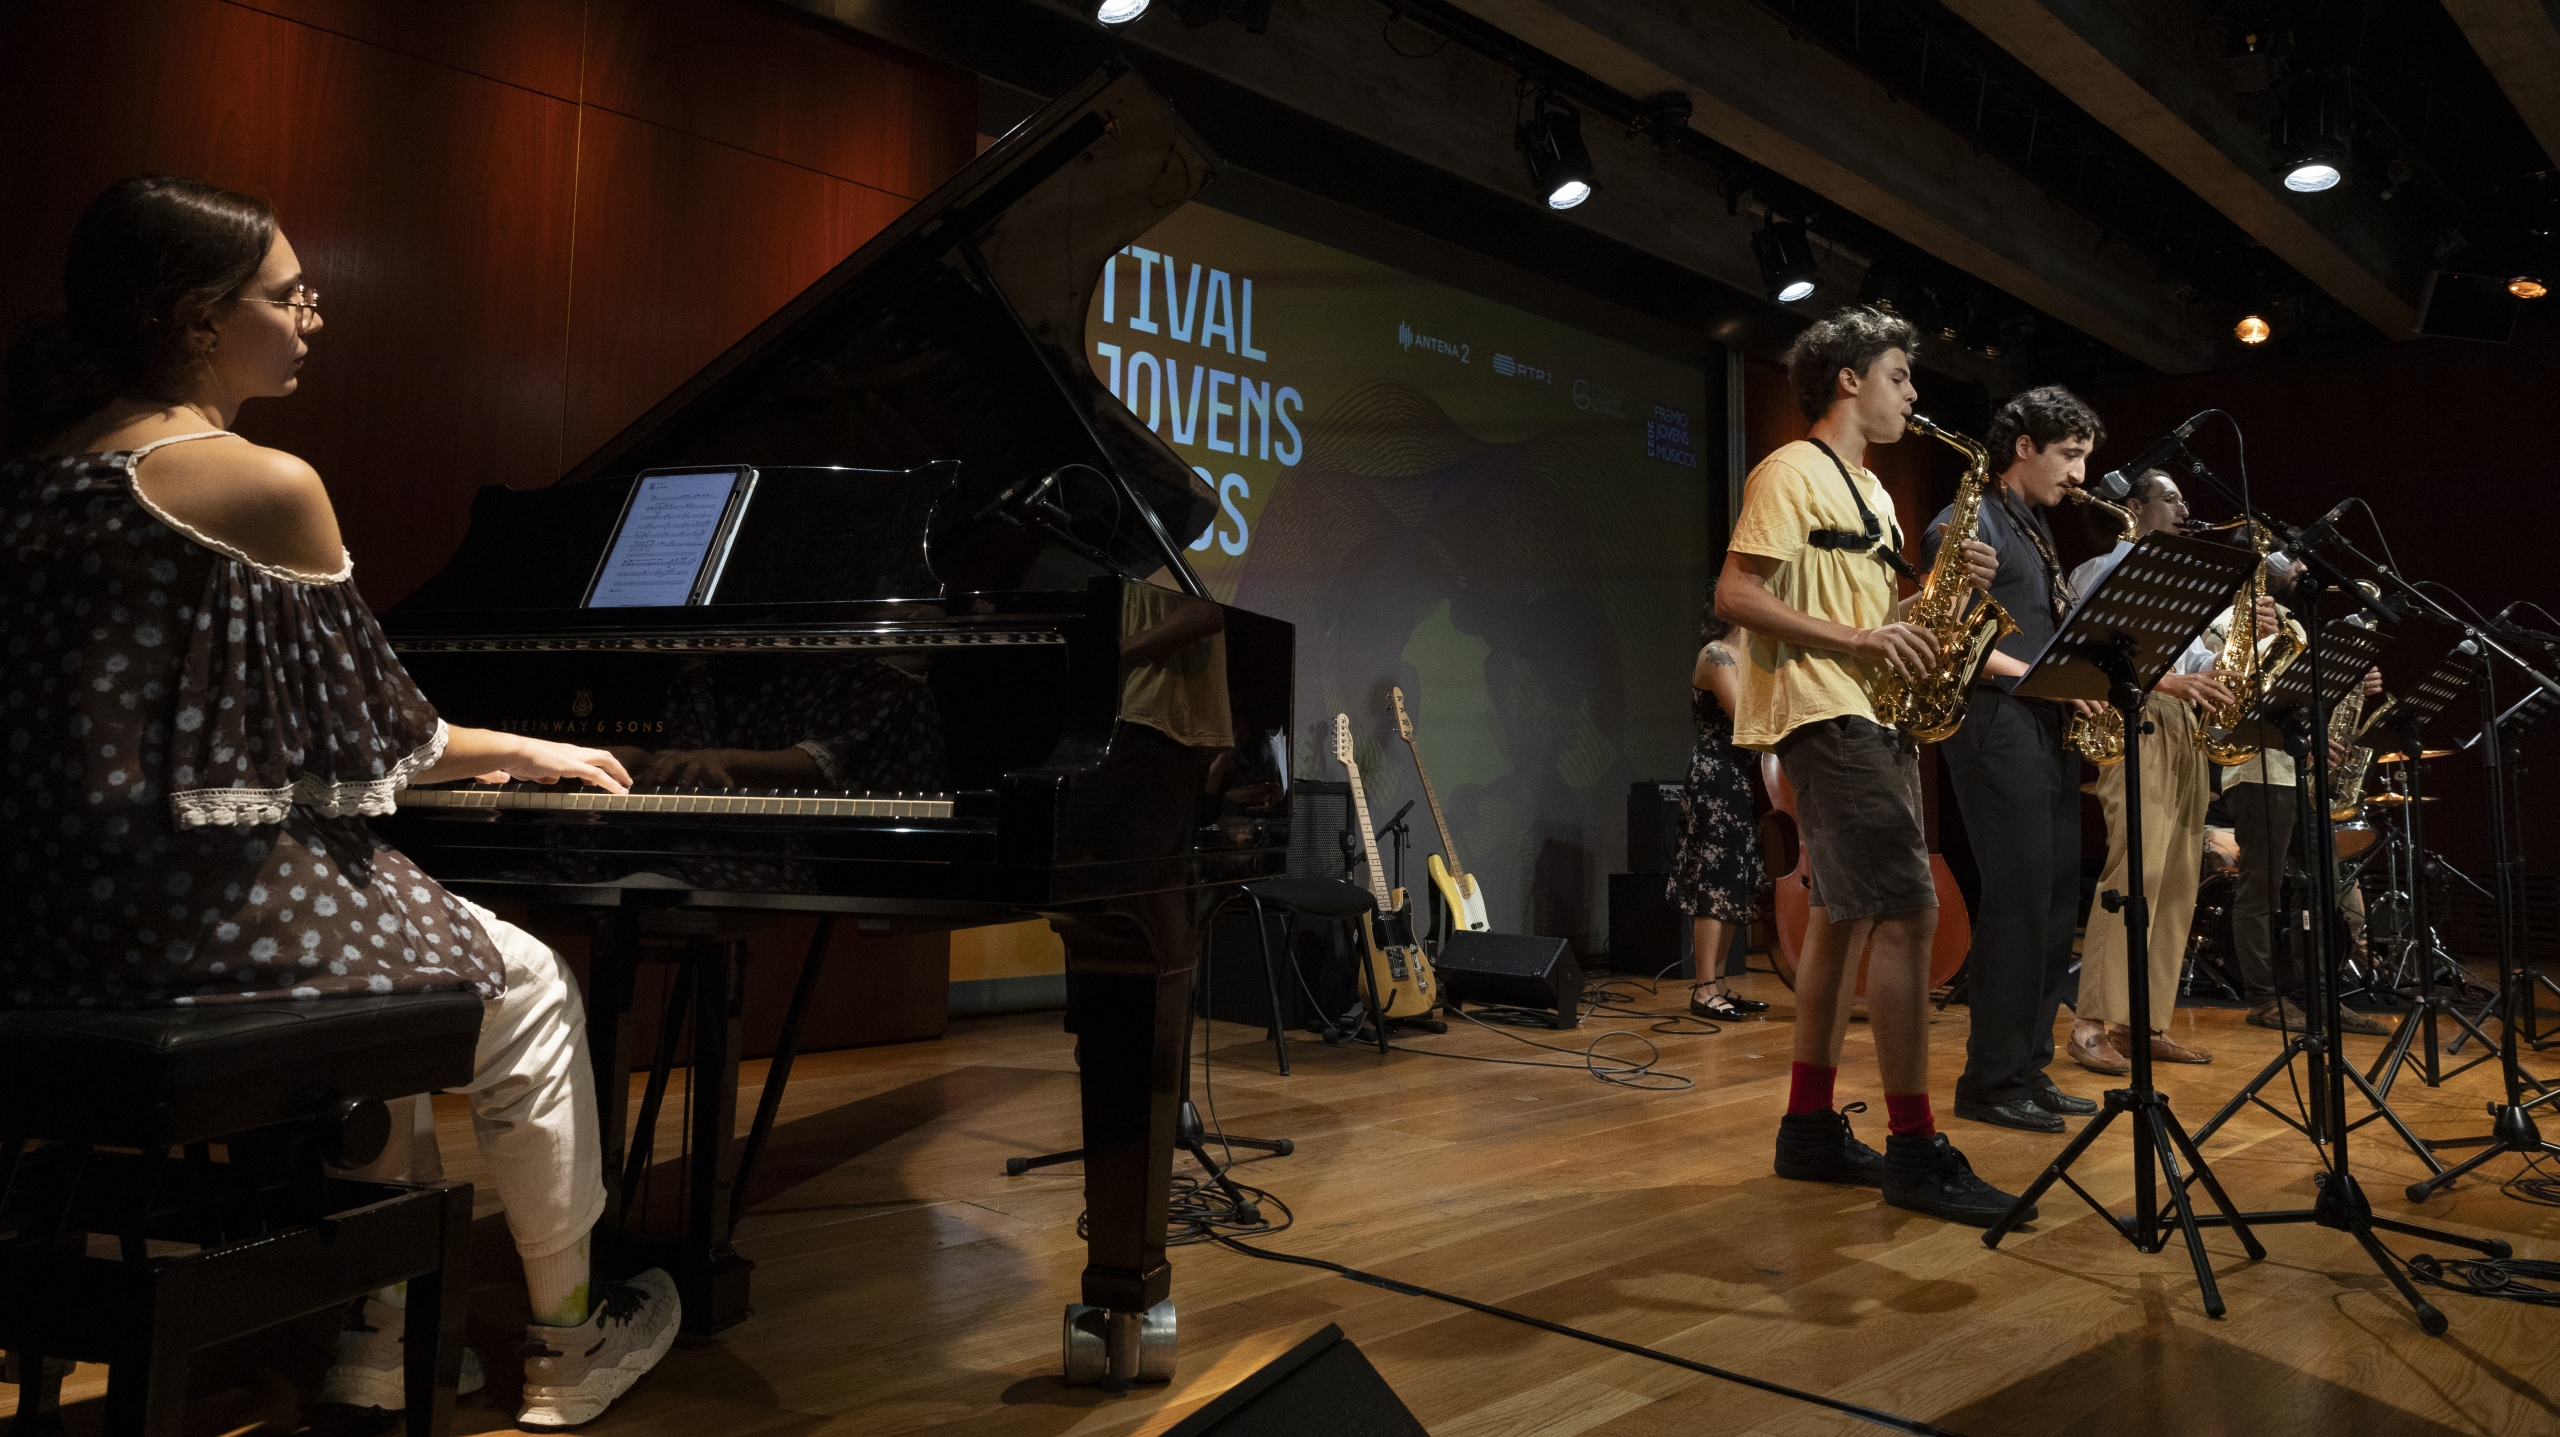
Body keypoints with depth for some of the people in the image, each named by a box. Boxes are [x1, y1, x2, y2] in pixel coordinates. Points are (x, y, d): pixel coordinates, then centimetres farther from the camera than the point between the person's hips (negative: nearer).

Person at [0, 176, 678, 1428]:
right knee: (528, 988, 13)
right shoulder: (262, 482, -14)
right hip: (203, 909, -9)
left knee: (397, 963, 30)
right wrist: (518, 749, 12)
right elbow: (373, 724, -8)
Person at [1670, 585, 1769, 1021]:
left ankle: (1717, 984, 14)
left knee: (1735, 887, 9)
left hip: (1737, 780, 10)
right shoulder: (1716, 654, -10)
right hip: (1715, 777, -10)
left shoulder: (1739, 655, 19)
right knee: (1716, 884, -10)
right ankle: (1704, 990, -8)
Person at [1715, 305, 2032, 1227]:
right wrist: (1855, 639, -20)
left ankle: (1810, 1127, 16)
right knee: (1908, 911, -15)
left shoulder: (1870, 490, 23)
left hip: (1875, 716, 10)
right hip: (1823, 714, -10)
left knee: (1847, 913, 9)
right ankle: (1915, 1150, -11)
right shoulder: (1791, 472, -6)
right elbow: (1735, 597, -16)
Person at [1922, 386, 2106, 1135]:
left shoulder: (2035, 528, 22)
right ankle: (1990, 1082, -4)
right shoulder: (1967, 525, -6)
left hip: (2049, 735, 9)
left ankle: (2029, 1070, 16)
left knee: (2056, 904, 8)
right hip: (1996, 729, -9)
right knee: (2018, 901, -11)